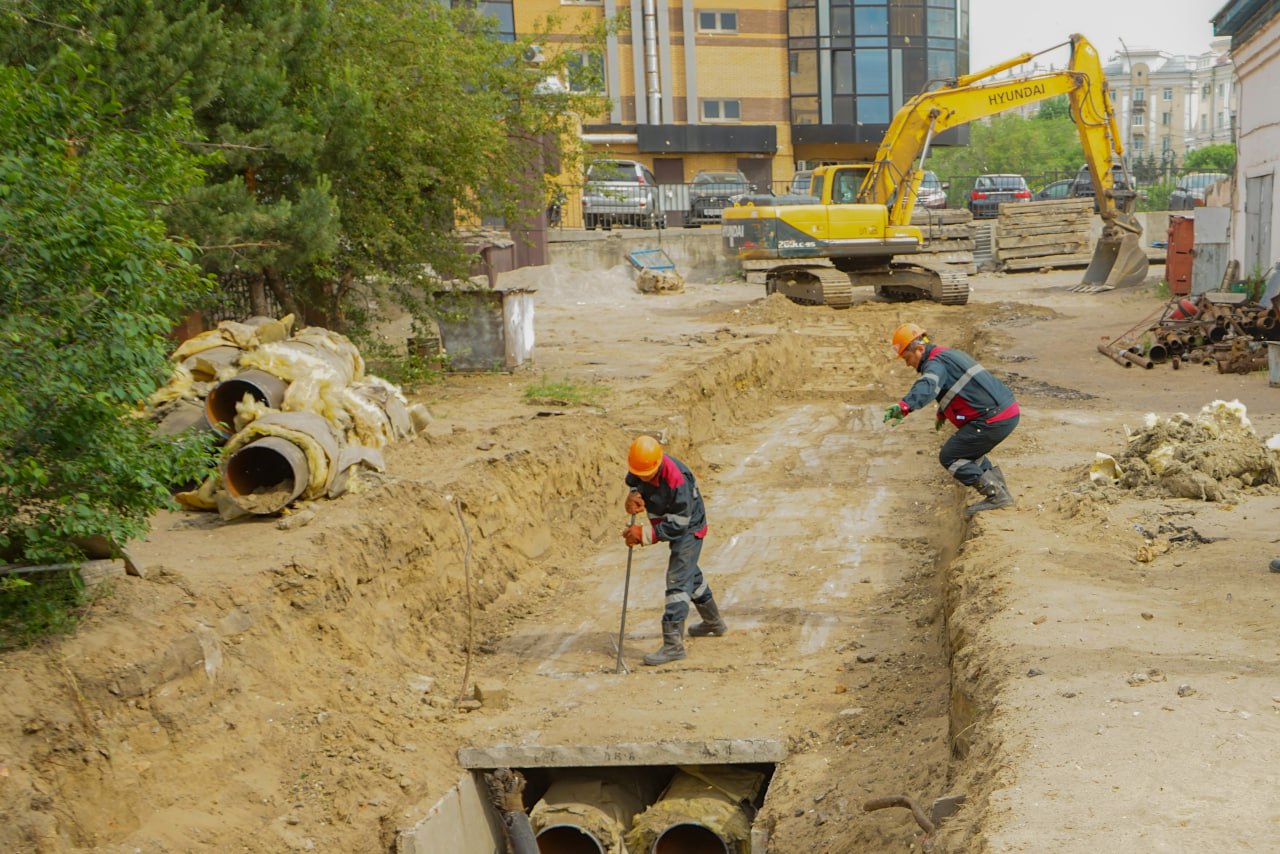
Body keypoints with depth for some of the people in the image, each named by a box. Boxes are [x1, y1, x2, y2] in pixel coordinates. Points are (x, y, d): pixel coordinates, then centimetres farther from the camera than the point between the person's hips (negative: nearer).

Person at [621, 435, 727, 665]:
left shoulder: (677, 479, -37)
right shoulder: (638, 468, -16)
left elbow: (678, 524, -32)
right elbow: (633, 484, 6)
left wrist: (644, 534, -34)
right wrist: (632, 497, -18)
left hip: (689, 528, -9)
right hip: (672, 523, 9)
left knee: (677, 580, -16)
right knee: (690, 573, 24)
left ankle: (673, 644, -16)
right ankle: (714, 622, 45)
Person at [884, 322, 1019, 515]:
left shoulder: (935, 363, -11)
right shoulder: (950, 355, 22)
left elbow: (927, 386, -36)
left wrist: (904, 406, -53)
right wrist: (942, 414, 59)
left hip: (992, 420, -10)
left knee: (949, 457, 1)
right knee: (969, 451, 28)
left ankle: (995, 495, -2)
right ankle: (1001, 489, 23)